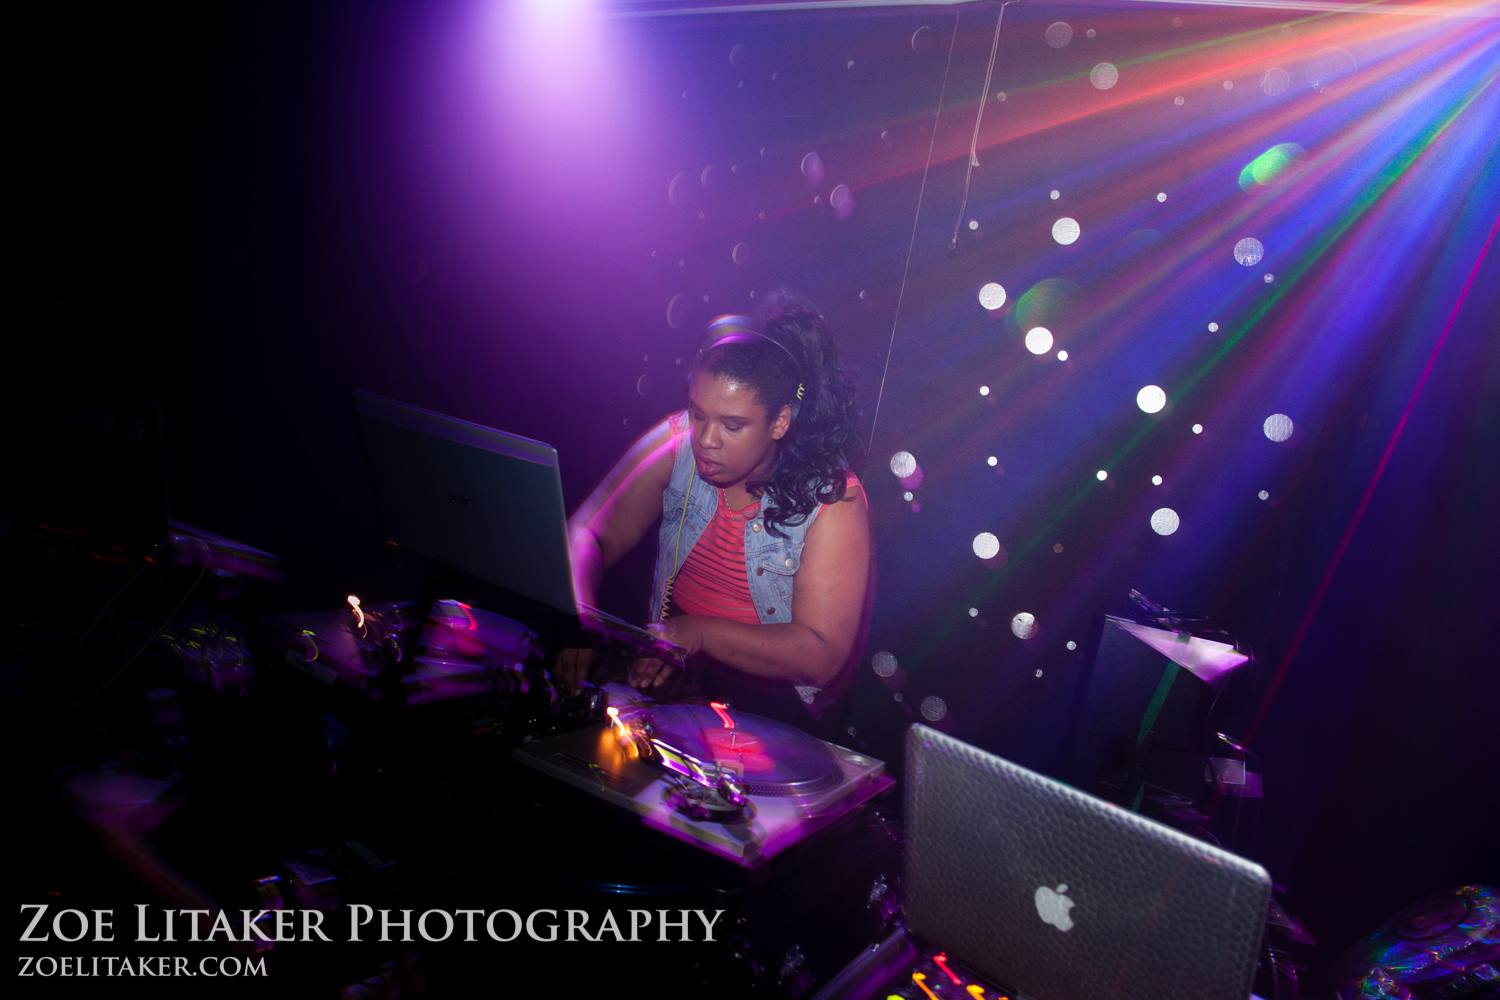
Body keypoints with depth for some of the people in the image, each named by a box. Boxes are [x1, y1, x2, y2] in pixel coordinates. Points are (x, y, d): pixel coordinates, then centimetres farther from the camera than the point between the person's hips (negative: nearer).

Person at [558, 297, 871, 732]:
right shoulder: (677, 443, -8)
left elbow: (823, 655, -18)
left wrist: (700, 633, -30)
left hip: (771, 691, -3)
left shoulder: (833, 499, -17)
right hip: (667, 663, 4)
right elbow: (589, 536, -7)